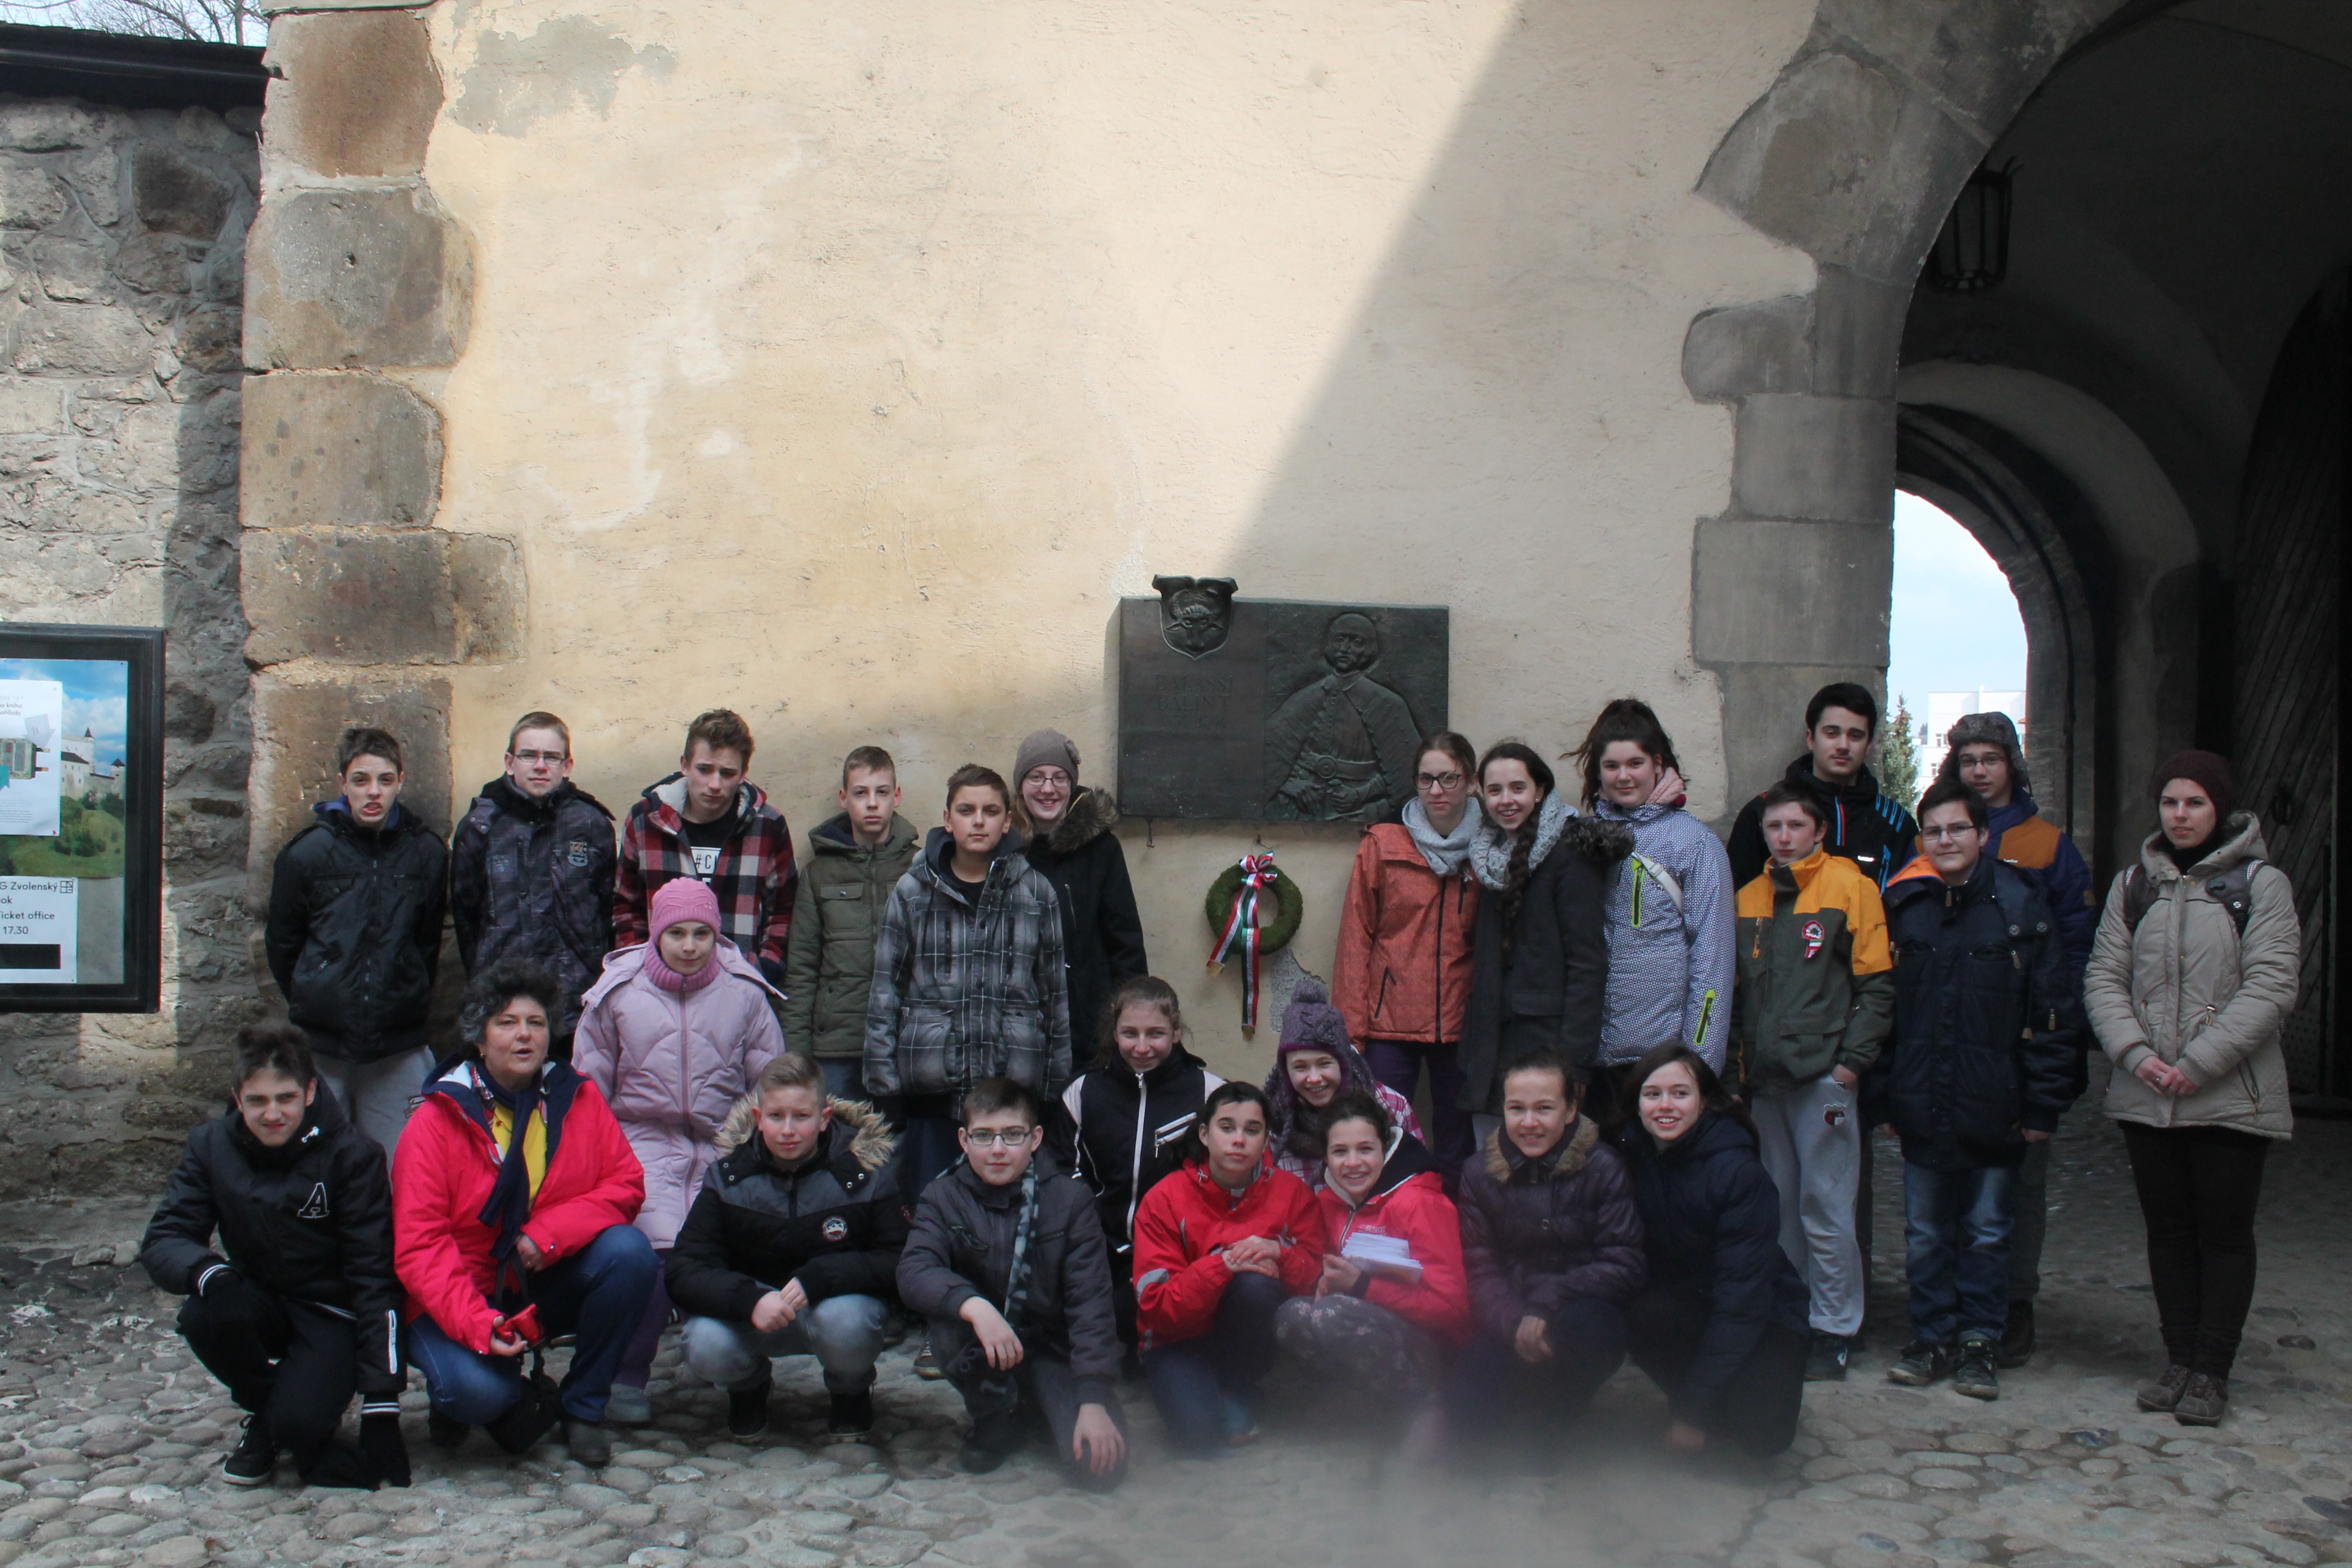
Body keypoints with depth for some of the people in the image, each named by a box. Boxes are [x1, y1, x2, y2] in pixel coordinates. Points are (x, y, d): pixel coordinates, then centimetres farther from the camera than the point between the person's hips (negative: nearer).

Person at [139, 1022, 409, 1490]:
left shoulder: (351, 1154, -17)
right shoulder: (211, 1147, -6)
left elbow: (373, 1276, -18)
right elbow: (162, 1240, -10)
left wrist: (381, 1405, -22)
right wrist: (207, 1271, -37)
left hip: (332, 1313, -4)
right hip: (262, 1304, 4)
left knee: (298, 1424, -29)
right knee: (204, 1316, -30)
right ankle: (262, 1414, 0)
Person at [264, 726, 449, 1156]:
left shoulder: (427, 854, 1)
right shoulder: (307, 853, -2)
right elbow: (281, 944, 10)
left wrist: (410, 1004, 11)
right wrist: (310, 1005, 13)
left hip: (399, 1053, 1)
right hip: (320, 1047, 0)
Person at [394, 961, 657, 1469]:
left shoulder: (577, 1098, -1)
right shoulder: (437, 1121, -10)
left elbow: (626, 1184, -5)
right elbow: (419, 1245, -15)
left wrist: (548, 1235, -22)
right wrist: (476, 1325, -29)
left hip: (549, 1285, 3)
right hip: (464, 1298, -3)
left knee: (629, 1251, -25)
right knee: (475, 1390, -31)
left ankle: (582, 1408, -7)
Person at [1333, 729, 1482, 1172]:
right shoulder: (1382, 845, 0)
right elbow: (1356, 938, 0)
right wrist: (1352, 1027, -4)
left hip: (1460, 1023, 1)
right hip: (1391, 1022, -1)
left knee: (1457, 1151, 10)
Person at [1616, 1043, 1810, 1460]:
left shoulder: (1739, 1172, -21)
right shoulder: (1632, 1157, -8)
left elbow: (1742, 1298, -23)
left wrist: (1695, 1409, -25)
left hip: (1758, 1318, -3)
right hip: (1682, 1305, 3)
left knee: (1760, 1433, -27)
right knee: (1642, 1317, -31)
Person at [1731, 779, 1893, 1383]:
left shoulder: (1849, 885, -2)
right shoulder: (1750, 898, 14)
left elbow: (1876, 982, -5)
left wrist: (1853, 1058, -10)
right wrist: (1739, 1059, 9)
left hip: (1824, 1075, -5)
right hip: (1765, 1079, 5)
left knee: (1825, 1209, -3)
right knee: (1780, 1207, 11)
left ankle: (1835, 1330, 8)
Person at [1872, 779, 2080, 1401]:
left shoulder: (2022, 906, -3)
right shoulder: (1901, 907, 4)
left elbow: (2053, 1014, -3)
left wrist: (2043, 1105, -6)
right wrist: (1881, 1098, 2)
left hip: (1993, 1109, -2)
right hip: (1921, 1108, 2)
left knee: (1987, 1230, 9)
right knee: (1926, 1232, 9)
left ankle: (1979, 1343, 21)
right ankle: (1933, 1338, 22)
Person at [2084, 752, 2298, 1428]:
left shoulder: (2260, 884, -3)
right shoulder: (2132, 886, 9)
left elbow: (2271, 987, -10)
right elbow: (2104, 978, 5)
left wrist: (2198, 1064, -16)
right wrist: (2136, 1053, -12)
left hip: (2232, 1096, -3)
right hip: (2145, 1097, 4)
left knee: (2225, 1232, 4)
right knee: (2168, 1230, 11)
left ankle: (2212, 1372, 13)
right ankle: (2179, 1358, 22)